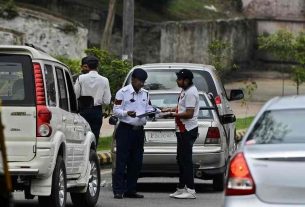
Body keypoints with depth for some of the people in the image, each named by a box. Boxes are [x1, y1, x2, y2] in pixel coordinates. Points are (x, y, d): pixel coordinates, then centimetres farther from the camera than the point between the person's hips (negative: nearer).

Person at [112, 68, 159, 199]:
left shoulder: (145, 94, 14)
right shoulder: (123, 92, -5)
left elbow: (149, 109, 20)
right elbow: (116, 111, -7)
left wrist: (153, 112, -3)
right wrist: (127, 113, -25)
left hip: (139, 130, 7)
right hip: (125, 129, -7)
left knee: (136, 162, 7)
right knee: (122, 160, -8)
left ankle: (131, 190, 14)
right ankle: (118, 190, -8)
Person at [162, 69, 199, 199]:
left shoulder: (191, 93, -17)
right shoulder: (185, 91, 16)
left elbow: (189, 113, -21)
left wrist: (173, 115, -15)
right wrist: (169, 110, 17)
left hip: (188, 131, -11)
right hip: (182, 130, 11)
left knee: (186, 160, -11)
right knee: (181, 159, 14)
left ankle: (190, 190, -11)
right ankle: (181, 188, 20)